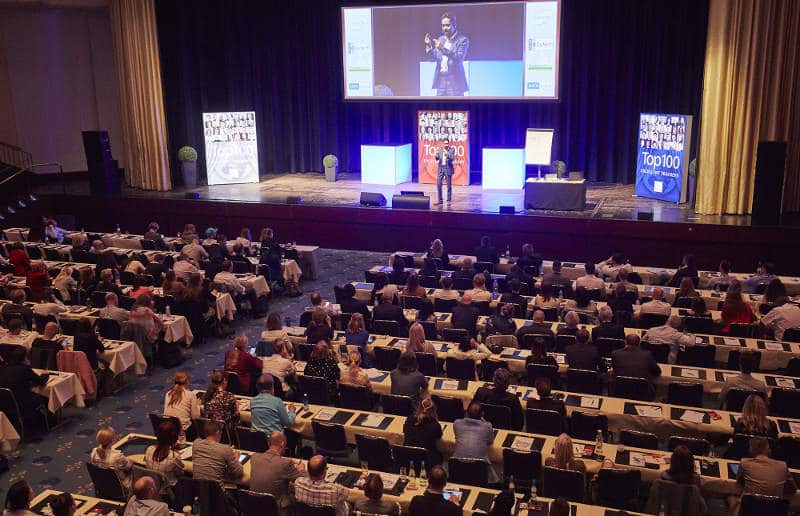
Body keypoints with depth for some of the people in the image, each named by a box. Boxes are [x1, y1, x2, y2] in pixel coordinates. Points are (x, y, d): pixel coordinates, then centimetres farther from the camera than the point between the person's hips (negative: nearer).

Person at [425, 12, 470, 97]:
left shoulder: (463, 40, -5)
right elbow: (433, 57, 12)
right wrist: (428, 45, -6)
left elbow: (459, 59, -17)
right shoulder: (441, 39, 13)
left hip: (455, 81, -6)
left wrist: (443, 49, -26)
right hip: (441, 80, 6)